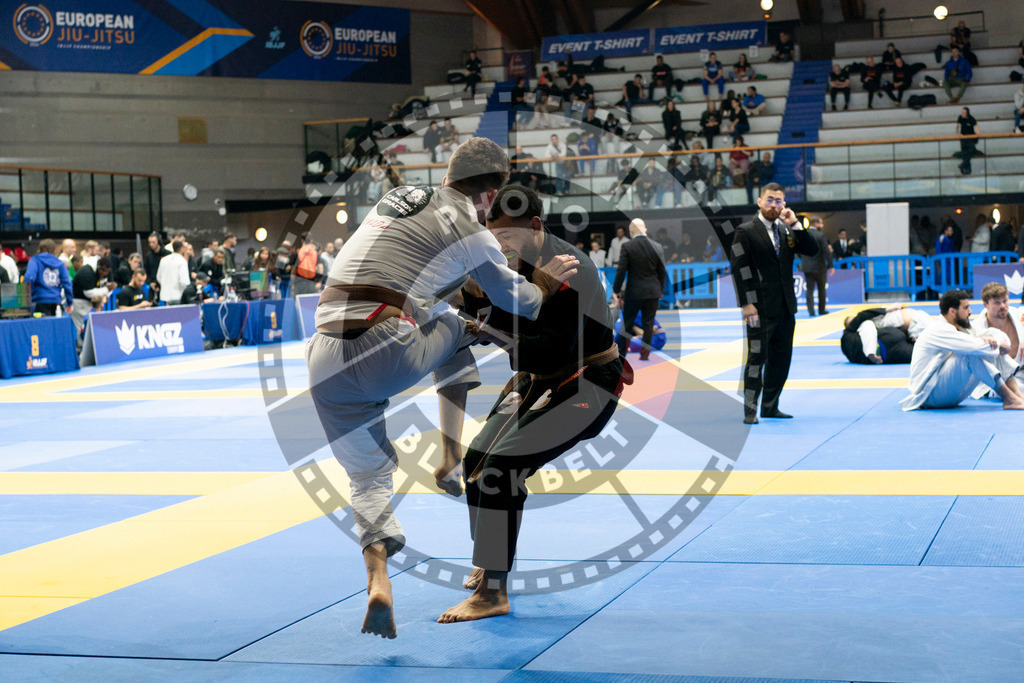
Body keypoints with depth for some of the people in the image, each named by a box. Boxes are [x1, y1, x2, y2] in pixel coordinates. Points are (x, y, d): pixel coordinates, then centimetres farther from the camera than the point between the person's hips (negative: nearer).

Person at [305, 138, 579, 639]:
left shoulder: (391, 203, 22)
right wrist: (545, 282, 40)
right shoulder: (470, 233, 3)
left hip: (326, 365, 5)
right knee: (456, 331, 25)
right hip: (388, 357, -5)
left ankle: (377, 582, -5)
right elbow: (517, 301, 18)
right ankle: (451, 460, 24)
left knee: (368, 474, 15)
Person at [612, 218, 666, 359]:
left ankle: (620, 354, 9)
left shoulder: (627, 247, -10)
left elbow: (621, 270, -10)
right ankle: (644, 354, 12)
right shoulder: (657, 247, -1)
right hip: (653, 292, 2)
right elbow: (662, 272, 5)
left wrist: (617, 290, 0)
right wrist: (660, 291, 15)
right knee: (648, 323, 10)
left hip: (634, 292, -2)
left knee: (627, 323, 7)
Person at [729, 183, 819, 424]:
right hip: (760, 308, -6)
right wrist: (746, 304, -16)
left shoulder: (786, 231, 14)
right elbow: (739, 268, -10)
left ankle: (770, 406, 19)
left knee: (781, 358, 10)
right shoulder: (746, 232, -4)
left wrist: (795, 225, -5)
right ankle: (749, 410, -1)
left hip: (785, 307, 7)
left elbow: (812, 250, 6)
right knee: (756, 358, -6)